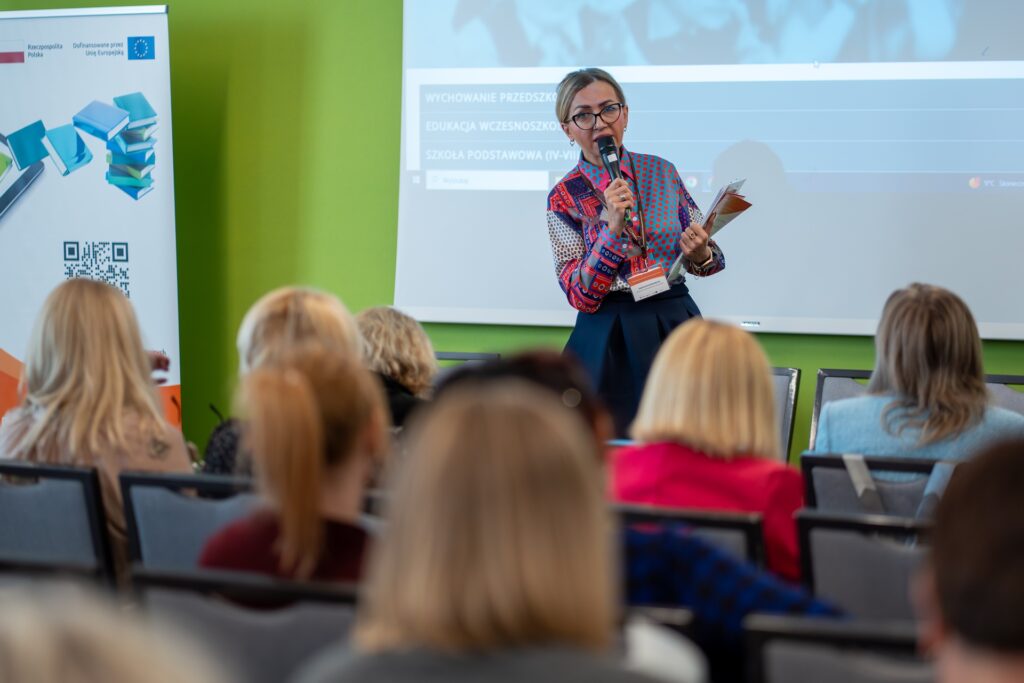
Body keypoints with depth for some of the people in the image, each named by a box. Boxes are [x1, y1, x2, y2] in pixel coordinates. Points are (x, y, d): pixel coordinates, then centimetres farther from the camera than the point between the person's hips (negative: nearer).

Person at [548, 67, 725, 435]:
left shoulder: (662, 172, 4)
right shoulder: (565, 197, -3)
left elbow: (704, 256, 11)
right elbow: (580, 296, -9)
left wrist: (700, 255, -13)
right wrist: (611, 228, -20)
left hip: (677, 320, 2)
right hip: (611, 339, -2)